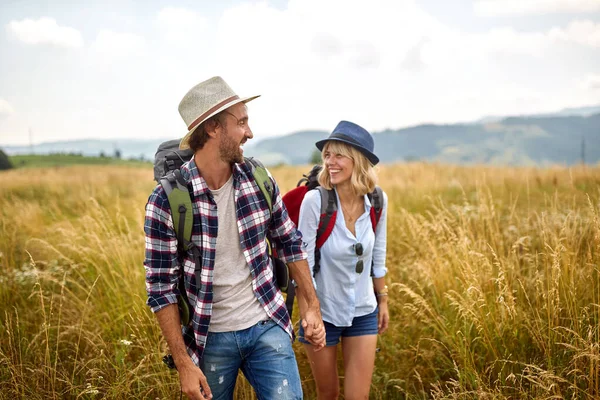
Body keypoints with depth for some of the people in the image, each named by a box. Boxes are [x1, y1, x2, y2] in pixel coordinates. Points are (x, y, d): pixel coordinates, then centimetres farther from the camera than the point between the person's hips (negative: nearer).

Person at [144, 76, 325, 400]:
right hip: (211, 337, -2)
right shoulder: (166, 200, -16)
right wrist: (184, 363, -13)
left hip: (267, 326, 3)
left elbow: (289, 242, 10)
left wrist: (312, 307, 10)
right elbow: (161, 288, -12)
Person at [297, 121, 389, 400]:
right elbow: (304, 261, -15)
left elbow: (378, 255, 6)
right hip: (323, 312, -2)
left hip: (363, 313, 3)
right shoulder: (315, 200, -21)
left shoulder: (377, 200, -9)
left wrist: (382, 300, 12)